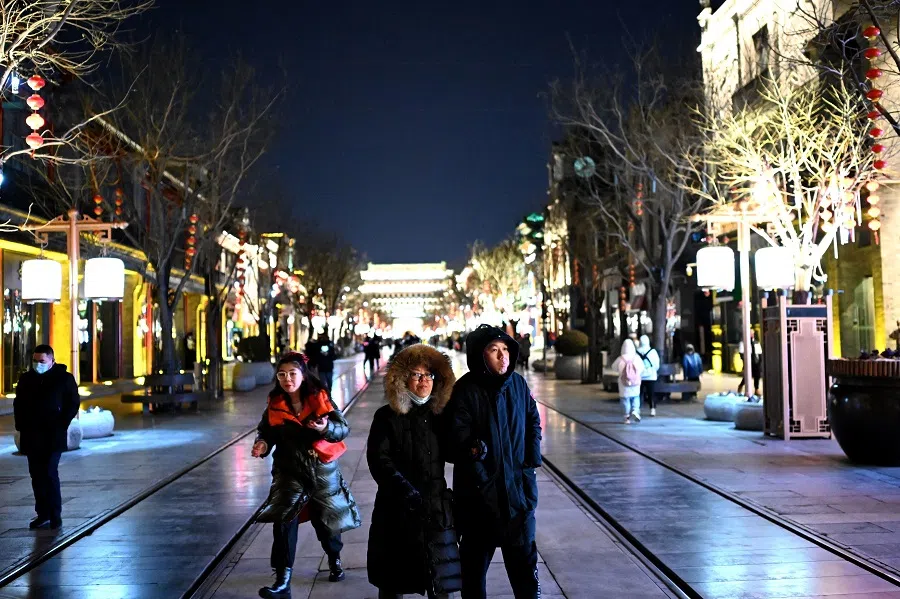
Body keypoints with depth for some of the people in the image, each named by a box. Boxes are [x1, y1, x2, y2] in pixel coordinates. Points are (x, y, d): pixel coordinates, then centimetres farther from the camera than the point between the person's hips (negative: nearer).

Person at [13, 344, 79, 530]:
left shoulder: (64, 378, -2)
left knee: (50, 474, -8)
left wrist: (60, 426, -9)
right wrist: (21, 426, 5)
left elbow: (73, 404, -2)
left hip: (53, 436, -5)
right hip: (31, 436, 5)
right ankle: (43, 514, 14)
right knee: (37, 475, 7)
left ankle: (55, 516, 0)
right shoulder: (26, 379, 11)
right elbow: (18, 404, 16)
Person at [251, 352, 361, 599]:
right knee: (284, 520, -14)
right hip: (289, 470, 0)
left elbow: (344, 428, -8)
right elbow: (266, 431, 5)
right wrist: (262, 444, -16)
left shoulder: (320, 399, -8)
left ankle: (334, 559, 45)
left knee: (326, 519, 15)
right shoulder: (275, 405, -3)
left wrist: (327, 428, -29)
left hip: (322, 470, 0)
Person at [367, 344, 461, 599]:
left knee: (441, 578, 6)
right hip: (398, 509, -3)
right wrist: (405, 491, -22)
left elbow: (450, 452, 12)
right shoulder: (387, 416, -4)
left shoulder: (440, 414, 8)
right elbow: (379, 460, -11)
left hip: (436, 507, 3)